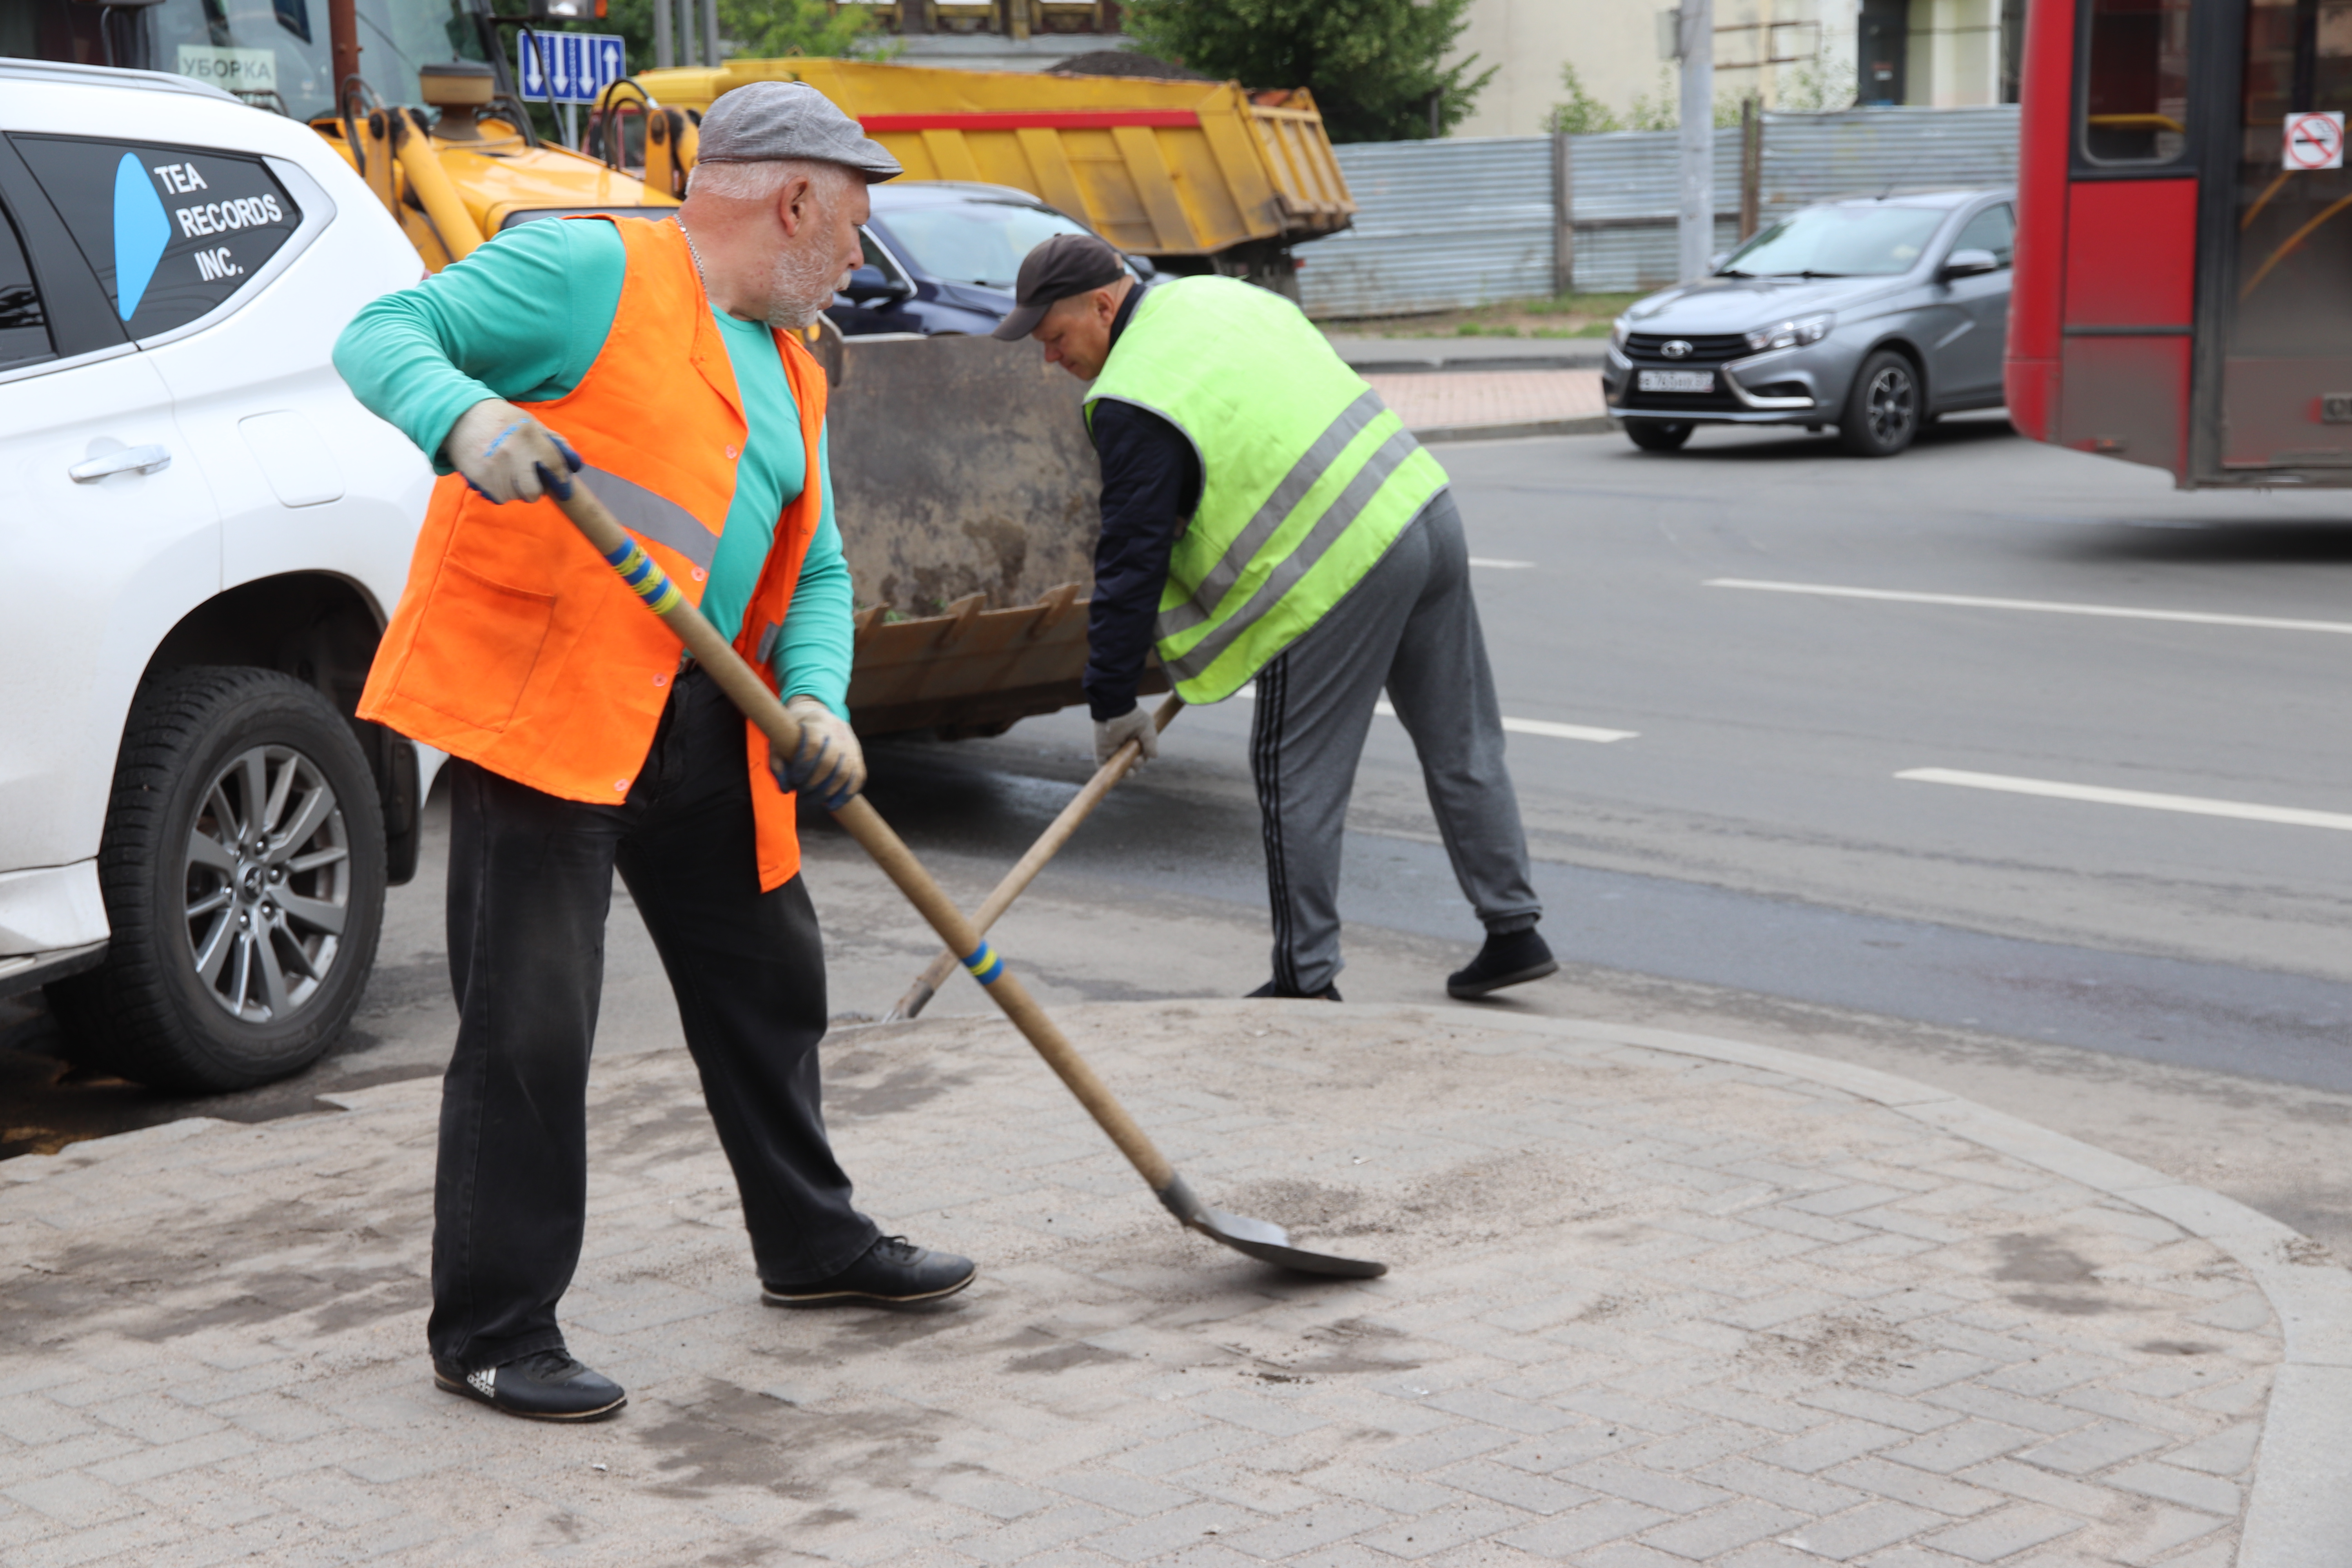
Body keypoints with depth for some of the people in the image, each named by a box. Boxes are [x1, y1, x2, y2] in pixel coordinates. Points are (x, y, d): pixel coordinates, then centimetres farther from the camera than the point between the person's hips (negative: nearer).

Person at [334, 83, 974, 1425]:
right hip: (535, 701, -8)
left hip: (702, 722, 9)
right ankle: (493, 1332, 4)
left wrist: (815, 700, -2)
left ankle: (812, 1242, 37)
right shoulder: (591, 272, -7)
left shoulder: (790, 375, 17)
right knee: (531, 1023, -8)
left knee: (767, 980, 18)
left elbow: (814, 570, 17)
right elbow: (384, 336, -10)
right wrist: (464, 414, -32)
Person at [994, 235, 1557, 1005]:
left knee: (1298, 779, 3)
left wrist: (1114, 703, -2)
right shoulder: (1215, 295, 14)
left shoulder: (1135, 401, -12)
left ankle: (1306, 979, 10)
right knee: (1464, 748, 16)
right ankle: (1515, 931, 22)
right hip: (1426, 509, 9)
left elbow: (1131, 562, -11)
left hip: (1341, 568, -9)